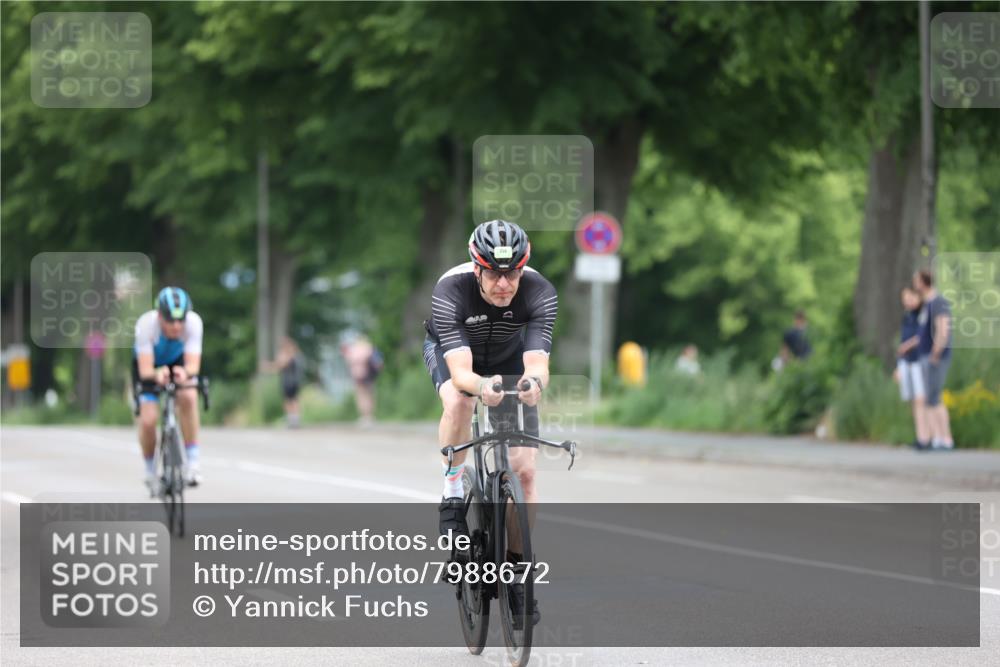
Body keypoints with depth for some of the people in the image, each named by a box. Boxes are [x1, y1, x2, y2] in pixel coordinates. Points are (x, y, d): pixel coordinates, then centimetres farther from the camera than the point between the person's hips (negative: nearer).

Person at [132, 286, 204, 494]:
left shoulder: (193, 322, -33)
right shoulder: (146, 324, -36)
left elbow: (194, 364, -39)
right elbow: (145, 370, -40)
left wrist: (185, 372, -62)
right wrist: (157, 375, -63)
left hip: (179, 363, 1)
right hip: (149, 365, -1)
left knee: (188, 397, -30)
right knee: (147, 421, -15)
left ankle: (192, 460, -19)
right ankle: (150, 471, 14)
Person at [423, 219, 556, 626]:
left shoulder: (540, 293, -34)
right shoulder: (451, 291, -38)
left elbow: (537, 362, -43)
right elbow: (460, 372, -44)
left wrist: (534, 382, -66)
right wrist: (481, 386, -67)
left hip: (509, 356, 2)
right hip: (451, 349, -1)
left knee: (523, 471, -8)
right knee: (458, 403, -38)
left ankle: (517, 567, 5)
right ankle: (453, 496, -17)